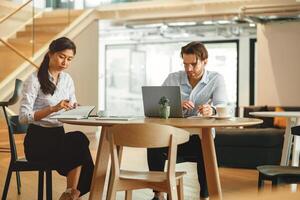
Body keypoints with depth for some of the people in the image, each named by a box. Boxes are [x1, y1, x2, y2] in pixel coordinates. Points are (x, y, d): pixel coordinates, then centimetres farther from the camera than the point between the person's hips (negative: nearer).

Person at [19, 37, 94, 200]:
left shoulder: (67, 79, 12)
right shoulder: (34, 80, -8)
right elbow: (23, 117, -15)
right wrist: (53, 108, -27)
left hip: (59, 136, 6)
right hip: (38, 139, -5)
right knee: (79, 140, -31)